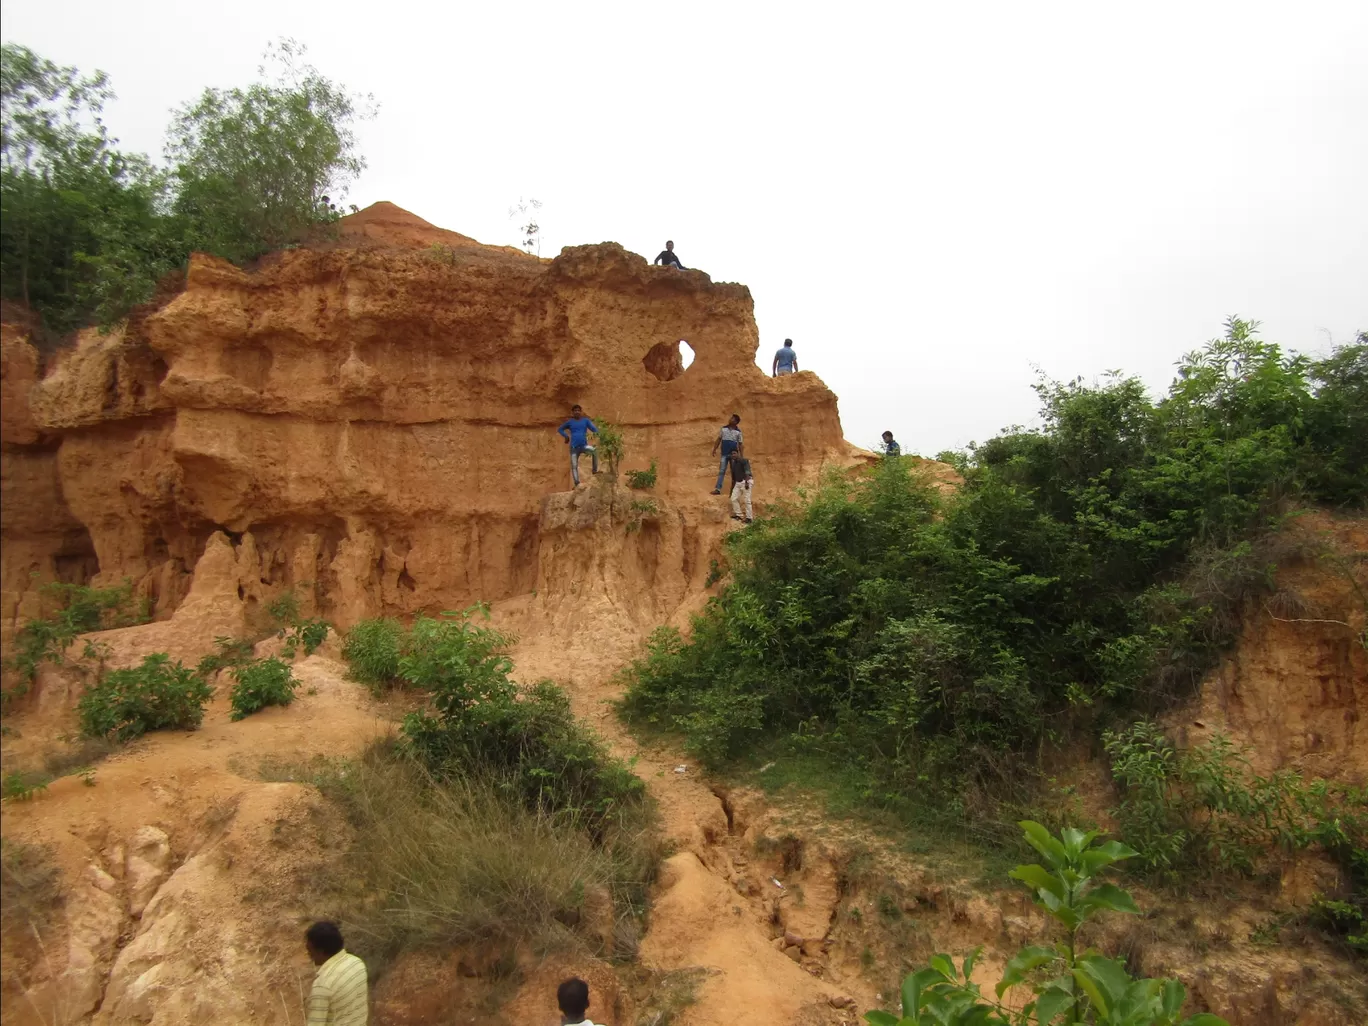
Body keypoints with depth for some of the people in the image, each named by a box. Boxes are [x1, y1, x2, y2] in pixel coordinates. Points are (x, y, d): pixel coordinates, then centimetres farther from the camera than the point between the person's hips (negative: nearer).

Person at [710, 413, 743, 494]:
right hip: (724, 454, 1)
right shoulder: (724, 429, 3)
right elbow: (718, 439, 9)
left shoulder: (738, 432, -2)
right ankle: (718, 489, -3)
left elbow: (741, 444, 0)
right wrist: (714, 449, 4)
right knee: (722, 471, -1)